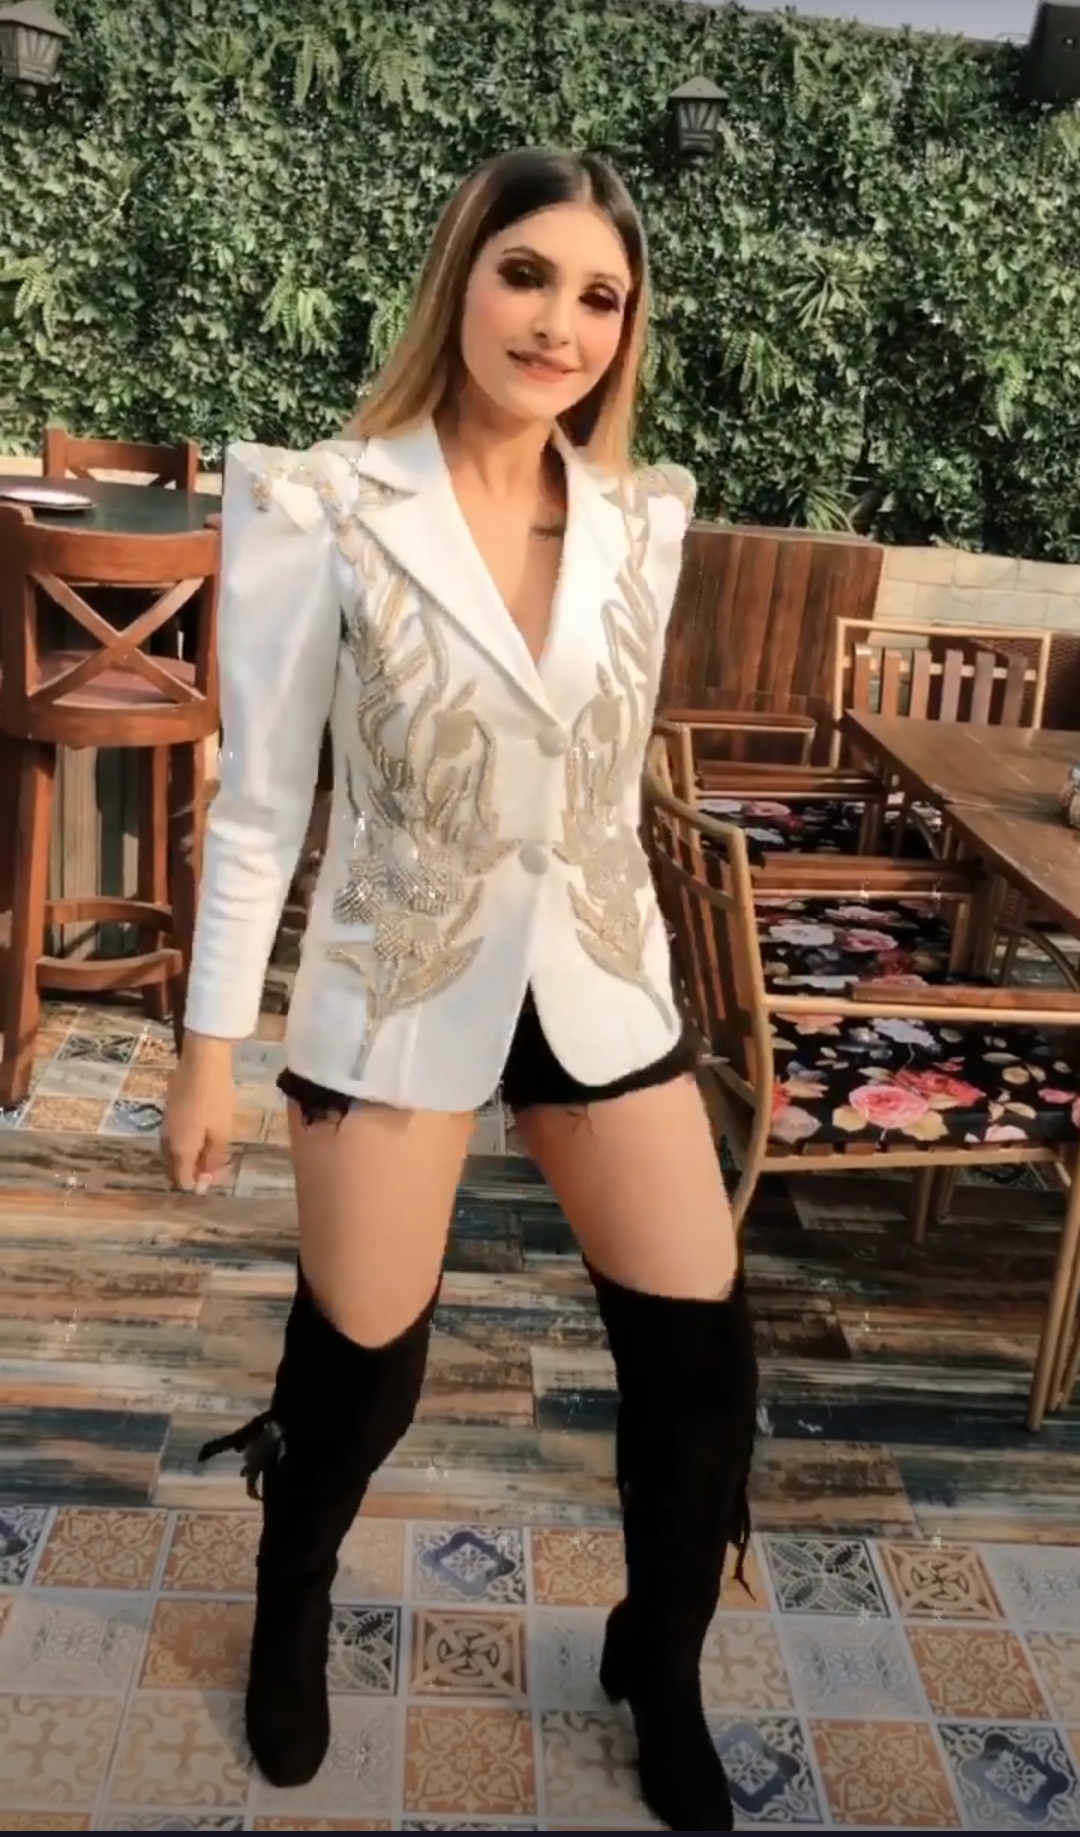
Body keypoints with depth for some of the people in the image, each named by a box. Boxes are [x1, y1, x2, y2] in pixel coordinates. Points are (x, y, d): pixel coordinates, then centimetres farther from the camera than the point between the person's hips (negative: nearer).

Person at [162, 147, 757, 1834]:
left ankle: (658, 1666, 38)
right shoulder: (324, 512, -13)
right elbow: (259, 801, -8)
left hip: (602, 981, 4)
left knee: (703, 1356, 8)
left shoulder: (644, 516, -1)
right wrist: (211, 1047, -5)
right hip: (399, 994, -3)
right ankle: (293, 1609, 48)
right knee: (359, 1366, 12)